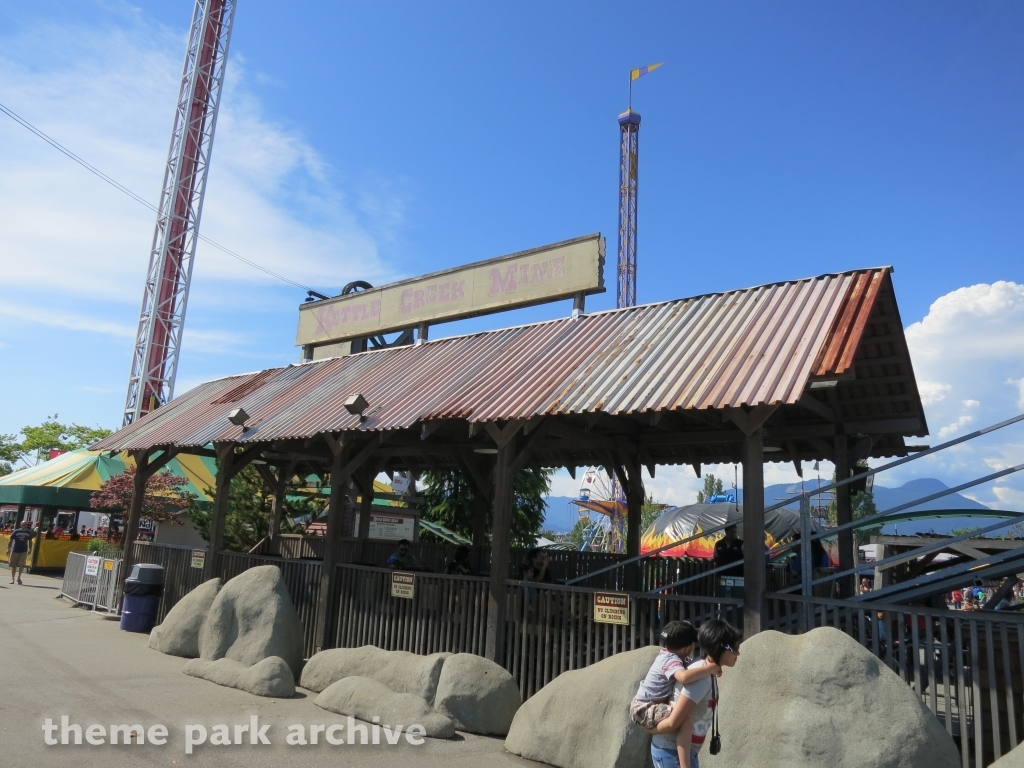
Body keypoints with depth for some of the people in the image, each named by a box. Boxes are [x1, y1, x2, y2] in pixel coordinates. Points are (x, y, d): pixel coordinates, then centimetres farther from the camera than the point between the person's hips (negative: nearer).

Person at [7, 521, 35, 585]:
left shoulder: (29, 532, 2)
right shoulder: (16, 532, -3)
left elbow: (30, 542, 12)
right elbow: (11, 541, 3)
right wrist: (8, 549, -2)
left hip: (24, 551, 0)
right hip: (15, 550, 0)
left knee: (22, 565, -12)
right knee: (14, 566, 7)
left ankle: (19, 577, 2)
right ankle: (12, 579, 18)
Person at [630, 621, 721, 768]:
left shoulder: (669, 655, 5)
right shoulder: (671, 661, -23)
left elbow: (692, 665, 11)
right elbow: (684, 676, -43)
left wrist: (709, 664, -10)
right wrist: (711, 668, -32)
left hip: (646, 705, 10)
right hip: (644, 710, -10)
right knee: (686, 721, -28)